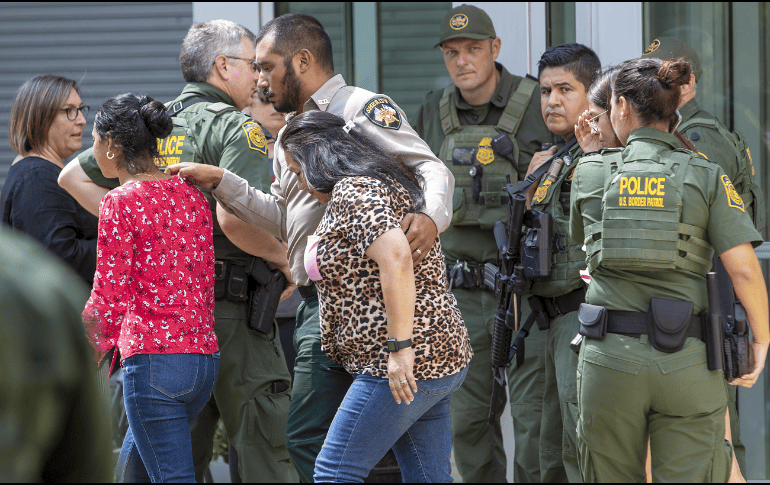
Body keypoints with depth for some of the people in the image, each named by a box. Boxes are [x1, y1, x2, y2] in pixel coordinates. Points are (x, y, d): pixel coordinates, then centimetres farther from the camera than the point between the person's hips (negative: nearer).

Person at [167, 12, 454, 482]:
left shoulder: (363, 108, -8)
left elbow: (431, 169, -17)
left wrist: (431, 216, -38)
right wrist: (220, 181, 12)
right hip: (315, 302, 10)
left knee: (308, 437, -15)